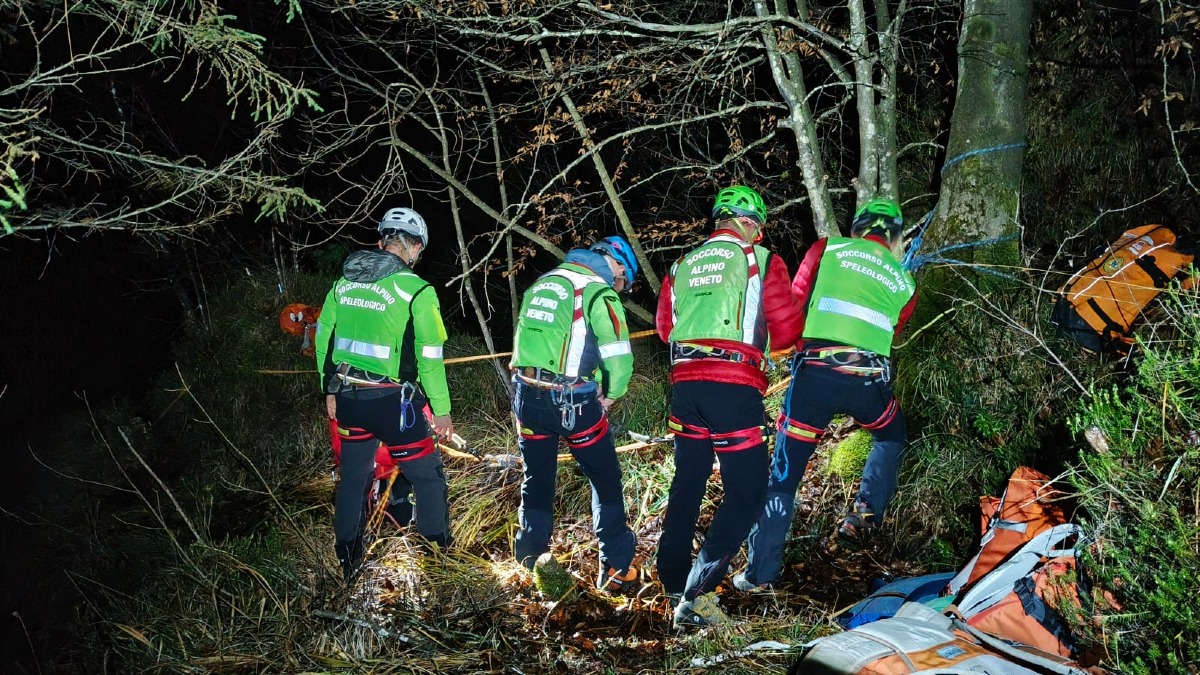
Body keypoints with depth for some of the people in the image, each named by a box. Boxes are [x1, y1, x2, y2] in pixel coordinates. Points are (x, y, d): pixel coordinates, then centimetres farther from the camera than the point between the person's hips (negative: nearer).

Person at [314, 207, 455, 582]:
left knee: (353, 478, 19)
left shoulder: (344, 282, 6)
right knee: (427, 477, 11)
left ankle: (348, 563, 31)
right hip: (392, 401, -6)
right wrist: (442, 410, -5)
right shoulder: (417, 291, -13)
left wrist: (330, 390, 22)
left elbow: (323, 338, 12)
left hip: (347, 397, 6)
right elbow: (429, 357, -13)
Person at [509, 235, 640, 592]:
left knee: (537, 482, 20)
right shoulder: (599, 291, -9)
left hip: (527, 397, 6)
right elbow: (619, 358, -16)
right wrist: (611, 394, 1)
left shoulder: (542, 282, 13)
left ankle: (530, 562, 28)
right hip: (572, 402, -6)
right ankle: (616, 568, 14)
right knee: (606, 482, 11)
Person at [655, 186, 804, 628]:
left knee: (688, 481, 18)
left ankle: (673, 583, 27)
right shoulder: (761, 260, 3)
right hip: (735, 385, -5)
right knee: (747, 492, 1)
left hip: (685, 381, 6)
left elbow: (665, 328, 19)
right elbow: (787, 329, 0)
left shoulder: (682, 266, 16)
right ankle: (695, 597, -7)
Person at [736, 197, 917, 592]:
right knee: (891, 437, 35)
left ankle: (760, 574, 10)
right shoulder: (904, 282, 20)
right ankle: (864, 515, 21)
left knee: (783, 474, 8)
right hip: (869, 378, 2)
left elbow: (793, 307, 14)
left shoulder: (827, 249, 14)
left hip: (815, 372, -1)